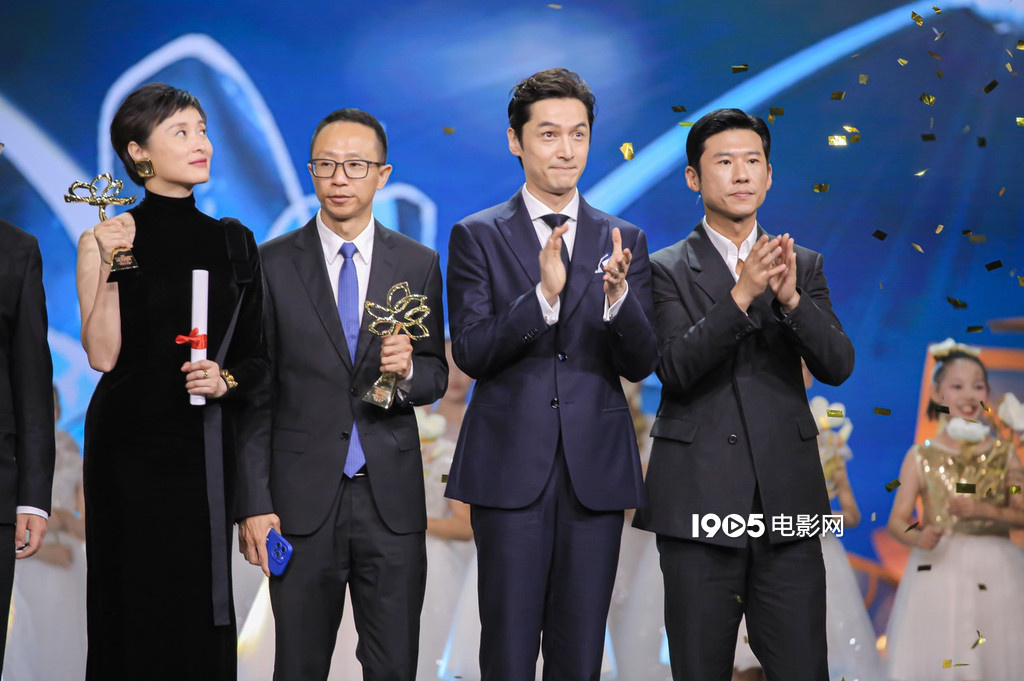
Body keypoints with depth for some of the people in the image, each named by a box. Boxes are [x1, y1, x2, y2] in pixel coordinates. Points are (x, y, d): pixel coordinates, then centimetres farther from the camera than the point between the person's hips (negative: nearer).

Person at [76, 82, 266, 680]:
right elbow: (102, 355, -9)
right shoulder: (105, 238, -1)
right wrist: (111, 266, -17)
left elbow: (256, 355, 13)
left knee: (202, 613, 3)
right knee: (135, 609, 1)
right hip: (129, 445, -3)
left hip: (205, 449, 3)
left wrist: (226, 379, -7)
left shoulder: (236, 243, 9)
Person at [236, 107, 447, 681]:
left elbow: (436, 379, 11)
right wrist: (255, 504, -4)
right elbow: (256, 393, 1)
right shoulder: (273, 265, 1)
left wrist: (408, 370, -14)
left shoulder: (419, 264, 5)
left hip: (392, 499, 1)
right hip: (302, 500, -1)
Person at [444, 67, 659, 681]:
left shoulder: (625, 240, 9)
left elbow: (641, 364, 2)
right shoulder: (478, 236, 4)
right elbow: (470, 352, -7)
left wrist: (617, 296, -18)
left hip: (597, 470, 2)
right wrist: (543, 294, -21)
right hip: (511, 469, -2)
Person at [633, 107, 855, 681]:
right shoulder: (667, 269, 2)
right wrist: (741, 295, -23)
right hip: (700, 501, -2)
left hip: (787, 503, 2)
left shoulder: (804, 266, 11)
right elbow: (675, 369, -12)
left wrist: (790, 297, -17)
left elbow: (837, 366, -1)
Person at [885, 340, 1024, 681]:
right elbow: (897, 520, 0)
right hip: (940, 570, -1)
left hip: (996, 573, 1)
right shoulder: (921, 457, 3)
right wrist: (917, 537, -21)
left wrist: (982, 510, -12)